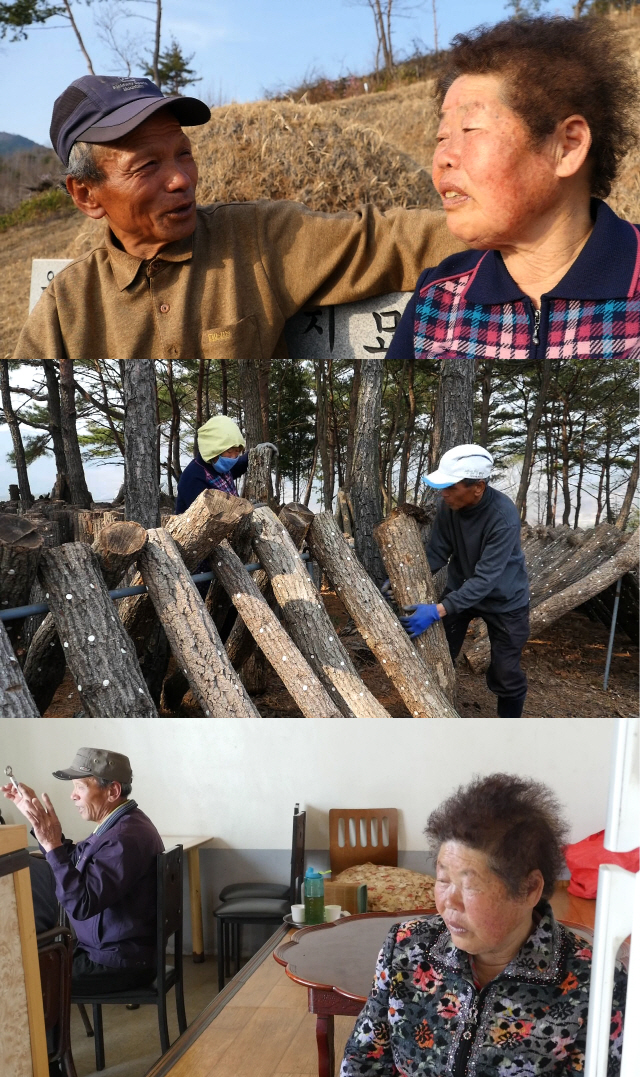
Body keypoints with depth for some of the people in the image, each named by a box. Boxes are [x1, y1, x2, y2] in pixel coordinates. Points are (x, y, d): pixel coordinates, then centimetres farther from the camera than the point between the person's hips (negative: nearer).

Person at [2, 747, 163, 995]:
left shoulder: (127, 838, -26)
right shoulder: (119, 825, 6)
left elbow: (81, 905, -28)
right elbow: (73, 862, 18)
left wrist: (52, 845, -30)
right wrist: (33, 814, 11)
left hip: (121, 962, -10)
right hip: (110, 949, 10)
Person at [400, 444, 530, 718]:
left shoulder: (504, 518, -35)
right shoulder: (449, 505, -19)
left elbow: (485, 578, -37)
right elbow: (437, 552, -11)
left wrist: (438, 611, -44)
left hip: (504, 600, -5)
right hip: (461, 589, 5)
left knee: (505, 673, 3)